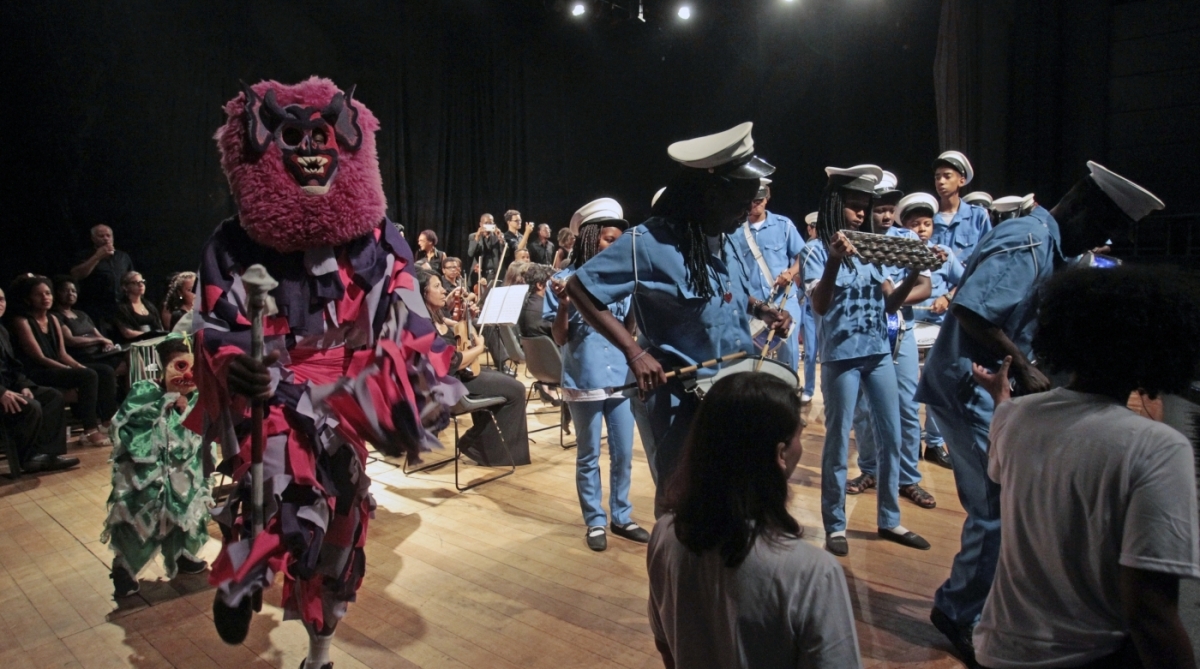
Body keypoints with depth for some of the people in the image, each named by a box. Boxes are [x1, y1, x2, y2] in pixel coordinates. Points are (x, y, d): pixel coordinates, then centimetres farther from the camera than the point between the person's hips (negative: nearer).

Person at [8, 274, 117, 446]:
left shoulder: (53, 319, 15)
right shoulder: (21, 321, -8)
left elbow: (62, 353, 12)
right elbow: (40, 357, -14)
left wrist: (79, 366, -7)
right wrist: (71, 369, -20)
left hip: (57, 367, 8)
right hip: (37, 374, -8)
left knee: (107, 372, -9)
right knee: (88, 376, -29)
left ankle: (109, 422, -12)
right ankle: (90, 431, -27)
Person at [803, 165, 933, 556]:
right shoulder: (820, 251, -6)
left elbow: (890, 304, 9)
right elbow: (819, 306, -18)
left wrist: (913, 273, -8)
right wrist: (834, 261, -32)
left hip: (880, 353, 6)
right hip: (841, 357, -6)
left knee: (890, 437, 10)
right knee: (838, 441, 1)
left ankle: (889, 520, 24)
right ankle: (835, 526, 12)